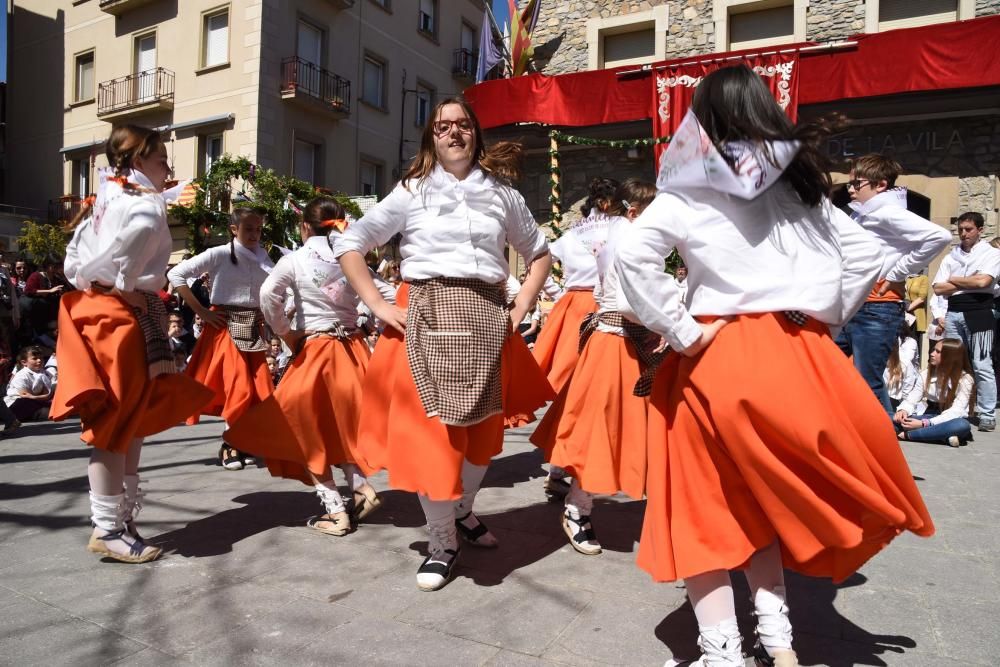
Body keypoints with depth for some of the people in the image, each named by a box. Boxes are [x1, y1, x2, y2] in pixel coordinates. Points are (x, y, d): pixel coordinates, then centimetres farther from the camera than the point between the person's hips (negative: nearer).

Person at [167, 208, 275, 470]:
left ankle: (239, 445, 18)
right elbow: (175, 274, -8)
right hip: (226, 327, -5)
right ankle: (230, 446, 12)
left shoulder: (264, 259, 8)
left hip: (254, 329, 5)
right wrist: (201, 311, -10)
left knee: (261, 391, 1)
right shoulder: (219, 254, -5)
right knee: (239, 389, -7)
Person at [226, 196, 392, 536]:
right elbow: (391, 296, 2)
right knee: (340, 425, 22)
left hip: (315, 352, -4)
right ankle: (361, 486, 10)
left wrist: (284, 333, -7)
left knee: (310, 431, 8)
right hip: (353, 350, 4)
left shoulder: (295, 259, -4)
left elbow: (268, 294, -19)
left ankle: (335, 511, 7)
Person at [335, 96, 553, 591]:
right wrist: (379, 306, -4)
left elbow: (539, 253, 20)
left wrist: (520, 308, 7)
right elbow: (349, 244, 5)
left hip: (487, 320, 3)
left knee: (483, 426, 10)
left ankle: (462, 510, 38)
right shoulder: (411, 192, 5)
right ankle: (442, 543, 14)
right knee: (429, 429, -4)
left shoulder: (502, 193, 11)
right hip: (426, 319, -2)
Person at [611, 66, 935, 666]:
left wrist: (681, 332, -11)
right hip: (799, 355, 5)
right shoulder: (800, 183, 11)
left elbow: (632, 254, -17)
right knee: (765, 496, 19)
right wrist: (826, 319, 13)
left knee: (707, 506, 7)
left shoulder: (690, 191, -3)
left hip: (716, 358, -4)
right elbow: (867, 254, 12)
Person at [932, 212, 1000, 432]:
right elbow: (938, 288, 5)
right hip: (953, 314, 4)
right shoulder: (951, 257, 14)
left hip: (979, 312, -4)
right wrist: (969, 282, -3)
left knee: (982, 366, -4)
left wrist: (954, 280, 1)